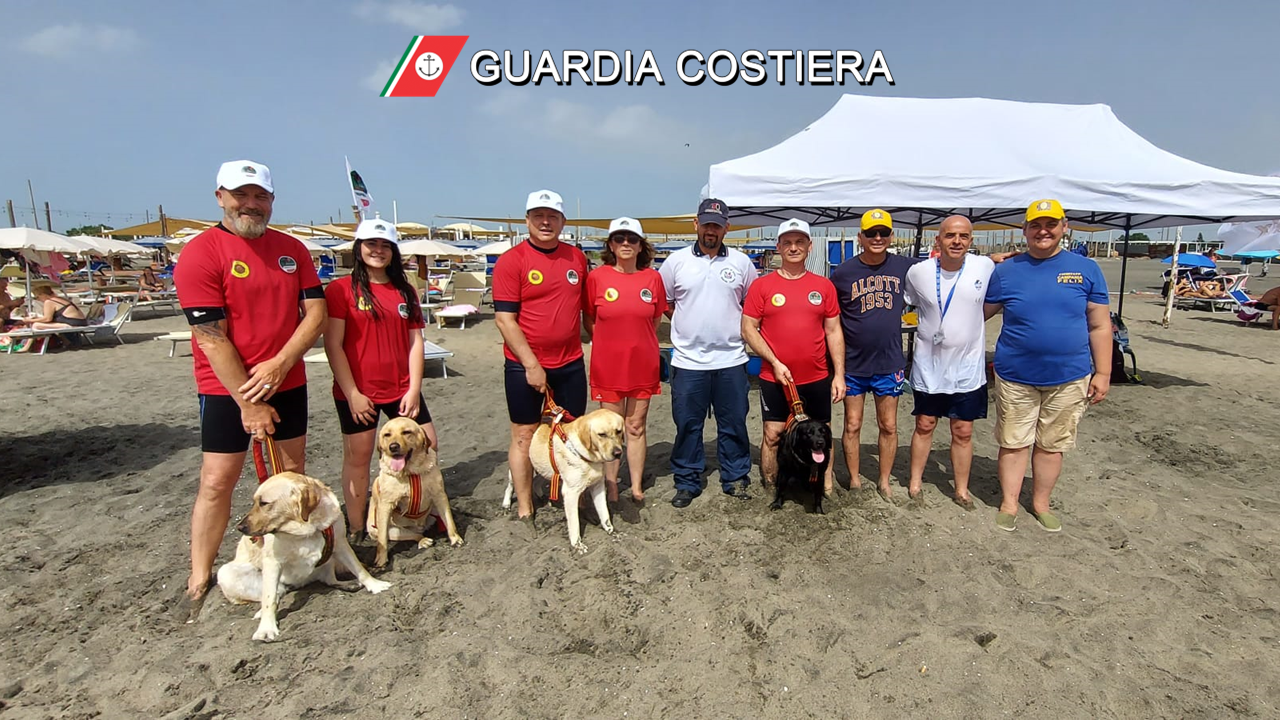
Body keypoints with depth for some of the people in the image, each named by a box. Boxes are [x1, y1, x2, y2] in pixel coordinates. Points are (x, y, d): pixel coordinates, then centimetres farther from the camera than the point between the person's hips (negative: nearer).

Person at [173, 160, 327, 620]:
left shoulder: (292, 250, 5)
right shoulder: (201, 252, -10)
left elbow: (315, 314, 0)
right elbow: (211, 338, -14)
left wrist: (279, 364, -14)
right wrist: (248, 402, -14)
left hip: (287, 383, 5)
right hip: (227, 389, -4)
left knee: (292, 472, 11)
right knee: (217, 481, 1)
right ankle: (199, 581, 15)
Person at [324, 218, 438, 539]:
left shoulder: (406, 291, 8)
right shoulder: (341, 289, -4)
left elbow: (415, 341, 5)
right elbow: (333, 344, -8)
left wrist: (414, 389, -3)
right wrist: (352, 393, -13)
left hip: (402, 389, 4)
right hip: (357, 392, -4)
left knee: (428, 446, 8)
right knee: (358, 456, 6)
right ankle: (356, 529, 20)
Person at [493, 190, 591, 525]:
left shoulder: (577, 258, 6)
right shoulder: (511, 261, -8)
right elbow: (504, 319, -12)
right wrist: (531, 365, -16)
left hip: (571, 364, 4)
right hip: (525, 365, -4)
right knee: (524, 435, 7)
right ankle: (524, 508, 21)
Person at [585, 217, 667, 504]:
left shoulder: (653, 278, -1)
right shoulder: (596, 277, -6)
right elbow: (589, 319, 6)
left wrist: (637, 341, 8)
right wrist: (611, 342, 3)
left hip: (643, 364, 2)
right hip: (608, 365, -1)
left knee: (637, 427, 11)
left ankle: (637, 487, 24)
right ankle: (611, 488, 22)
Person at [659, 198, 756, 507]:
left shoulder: (742, 263, 6)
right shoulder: (676, 261, 3)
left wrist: (739, 326, 4)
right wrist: (687, 322, 6)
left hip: (731, 360, 1)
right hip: (688, 360, -1)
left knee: (734, 423, 9)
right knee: (687, 424, 6)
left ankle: (735, 478, 25)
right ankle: (687, 482, 20)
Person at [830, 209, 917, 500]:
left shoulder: (904, 266, -2)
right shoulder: (843, 272, -7)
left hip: (889, 363, 2)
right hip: (853, 364, -1)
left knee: (889, 426, 11)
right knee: (852, 425, 9)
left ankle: (884, 481, 28)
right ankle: (854, 480, 25)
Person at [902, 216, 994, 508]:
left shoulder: (985, 267, -7)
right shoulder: (918, 272, -8)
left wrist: (968, 324, 1)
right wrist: (932, 325, 0)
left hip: (968, 367, 0)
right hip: (928, 366, 0)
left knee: (963, 432, 9)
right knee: (924, 426, 11)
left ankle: (961, 490, 25)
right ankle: (915, 482, 25)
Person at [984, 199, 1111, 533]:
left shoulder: (1086, 269, 1)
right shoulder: (1006, 272, 0)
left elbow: (1099, 326, 4)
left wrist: (1102, 373, 1)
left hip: (1069, 379, 1)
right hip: (1015, 377, -1)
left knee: (1052, 445, 14)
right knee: (1013, 444, 8)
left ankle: (1041, 503, 30)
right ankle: (1009, 504, 22)